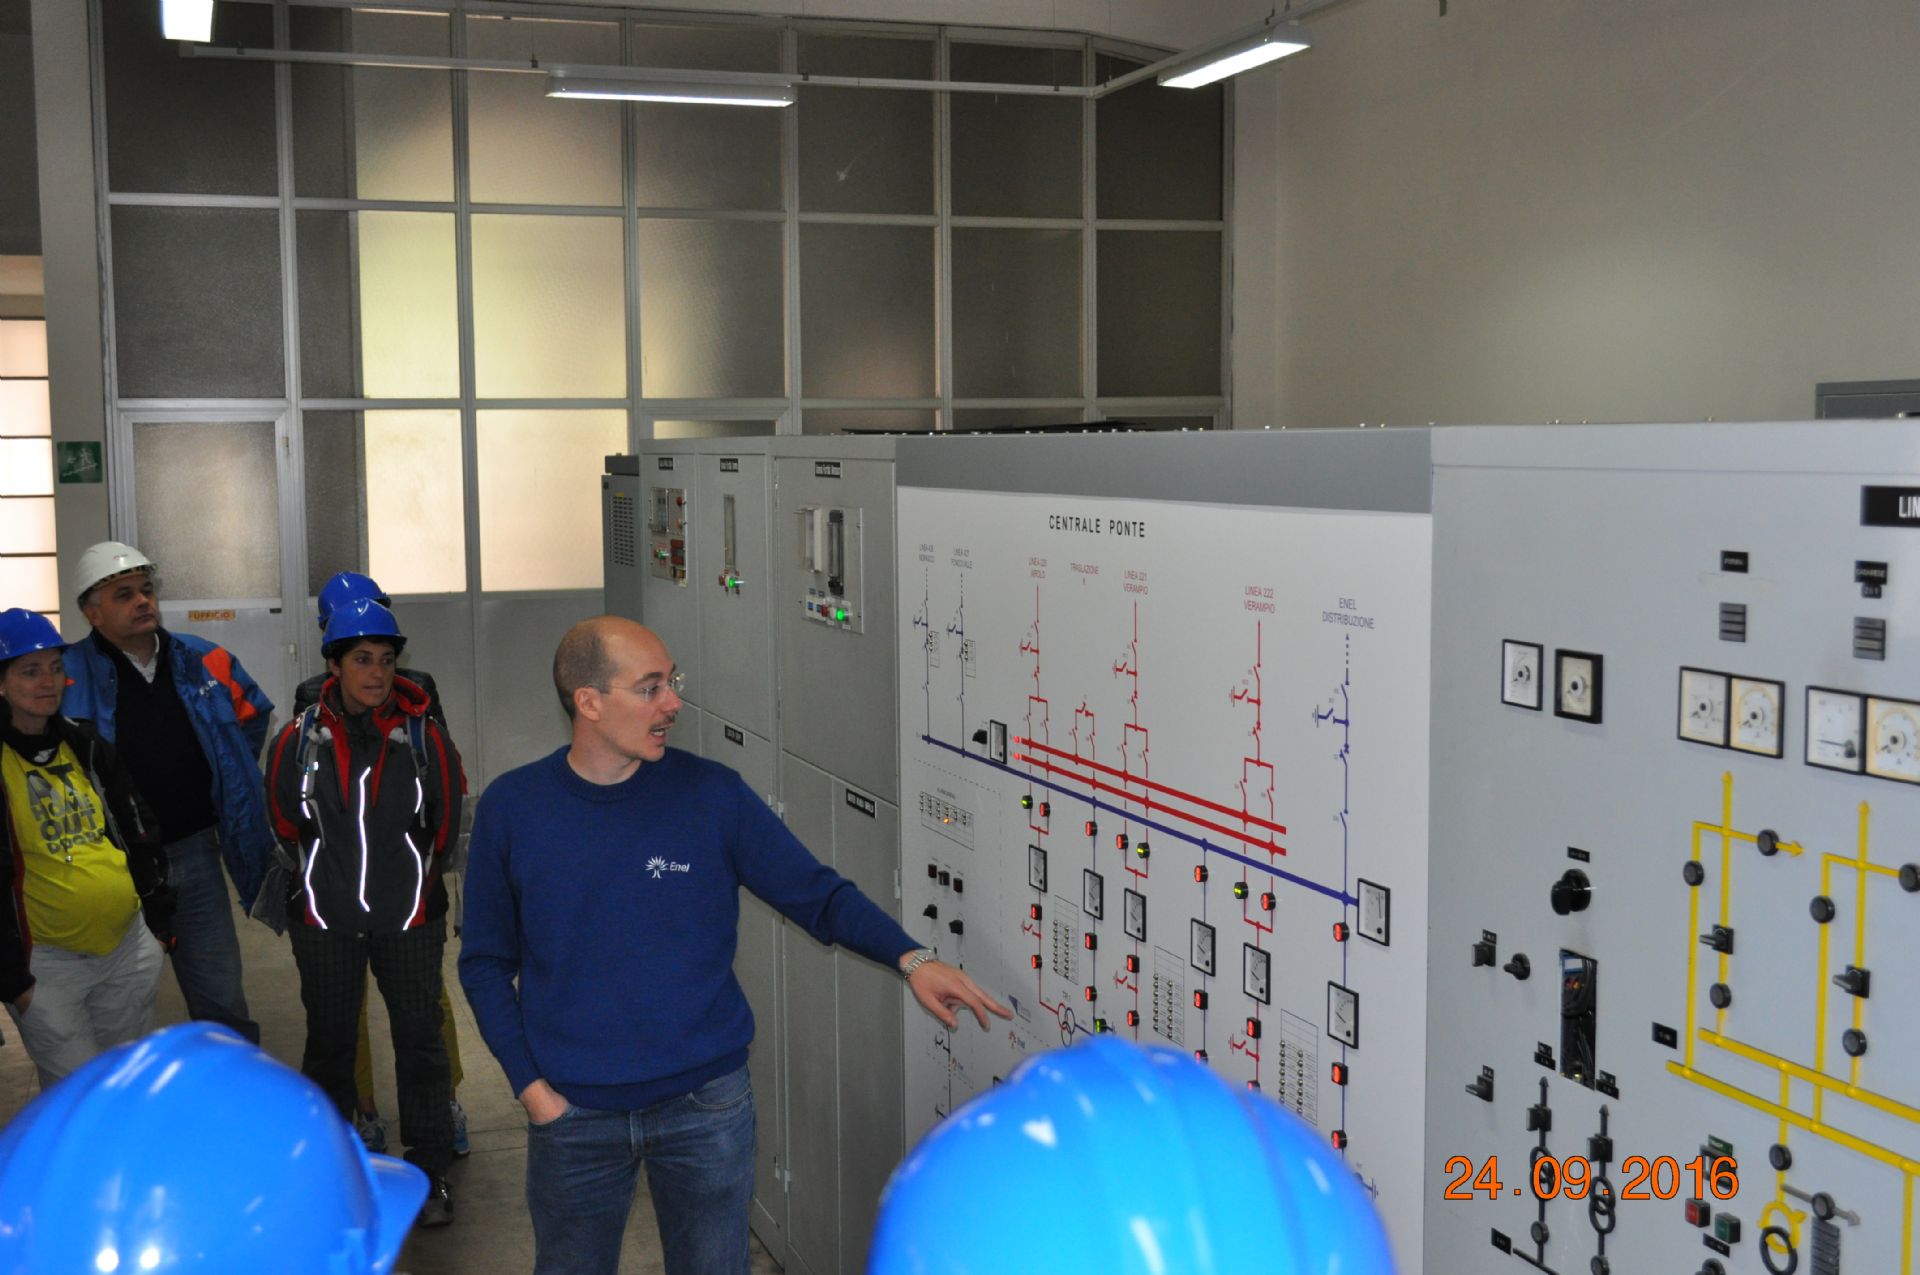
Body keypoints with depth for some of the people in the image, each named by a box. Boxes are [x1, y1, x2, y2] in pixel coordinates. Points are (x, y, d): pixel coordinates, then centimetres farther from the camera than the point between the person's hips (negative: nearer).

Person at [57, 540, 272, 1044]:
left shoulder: (204, 661, 2)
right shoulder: (68, 676, -11)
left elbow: (252, 714, 20)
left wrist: (228, 783, 16)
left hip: (194, 855, 3)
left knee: (222, 999, 11)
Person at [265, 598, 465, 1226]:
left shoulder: (425, 738, -8)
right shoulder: (298, 741, -7)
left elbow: (442, 826, 3)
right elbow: (288, 826, 5)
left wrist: (408, 880, 10)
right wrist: (333, 877, 9)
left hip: (409, 919, -1)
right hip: (325, 921, 1)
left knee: (420, 1040, 8)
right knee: (329, 1043, 15)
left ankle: (431, 1172, 22)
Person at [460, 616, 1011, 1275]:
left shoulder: (712, 793, -6)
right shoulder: (511, 808, -5)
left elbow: (818, 894, -3)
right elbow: (485, 962, 2)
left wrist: (909, 956, -19)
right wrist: (529, 1084, -5)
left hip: (707, 1104, 0)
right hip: (571, 1113, 0)